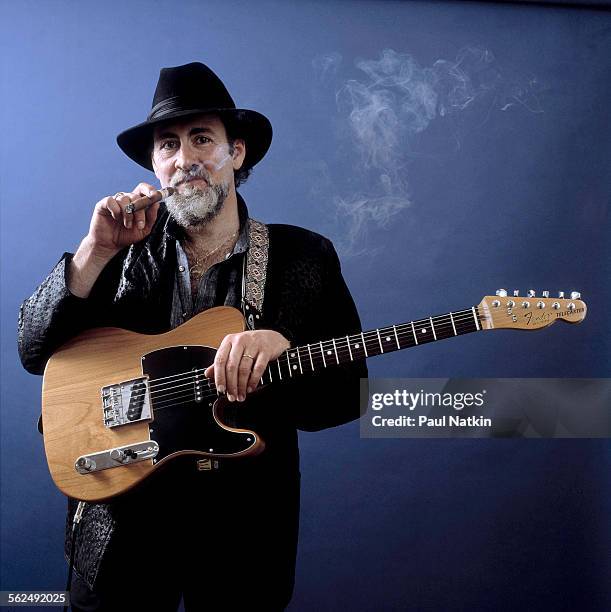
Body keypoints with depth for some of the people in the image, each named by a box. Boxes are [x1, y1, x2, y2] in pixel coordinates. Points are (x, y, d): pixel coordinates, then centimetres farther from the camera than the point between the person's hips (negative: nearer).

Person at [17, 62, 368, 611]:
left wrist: (282, 348, -28)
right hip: (122, 516, 1)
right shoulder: (126, 249, 0)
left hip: (246, 523, 0)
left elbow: (348, 394, -8)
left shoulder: (304, 257, -4)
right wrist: (96, 252, -16)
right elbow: (35, 352, -4)